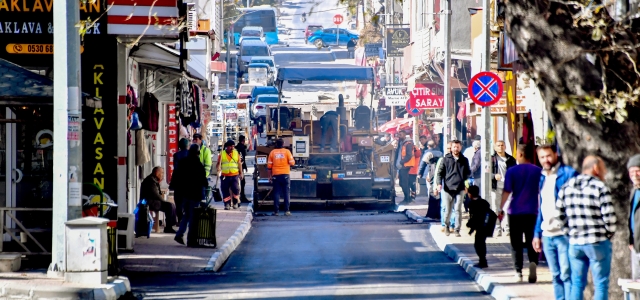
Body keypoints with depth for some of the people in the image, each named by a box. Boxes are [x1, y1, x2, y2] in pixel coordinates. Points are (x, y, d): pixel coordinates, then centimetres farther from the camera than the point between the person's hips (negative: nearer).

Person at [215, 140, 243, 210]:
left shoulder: (236, 153, 7)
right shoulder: (221, 154, 3)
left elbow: (239, 164, 13)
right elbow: (218, 164, 3)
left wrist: (241, 173, 11)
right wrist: (218, 169, -17)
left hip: (234, 175, 0)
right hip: (225, 176, 0)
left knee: (235, 189, -9)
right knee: (225, 191, 0)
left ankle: (235, 202, 9)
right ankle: (227, 204, 8)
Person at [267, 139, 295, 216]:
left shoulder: (272, 152, 3)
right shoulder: (287, 151, -1)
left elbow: (269, 166, 3)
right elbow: (292, 163, -5)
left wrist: (270, 176, 10)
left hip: (276, 175, 1)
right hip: (285, 175, -1)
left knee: (276, 193, 3)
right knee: (286, 193, 3)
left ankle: (276, 211, -1)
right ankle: (287, 210, -1)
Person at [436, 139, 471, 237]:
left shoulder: (464, 160, 9)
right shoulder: (446, 159, 4)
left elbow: (468, 172, 18)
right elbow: (440, 172, 4)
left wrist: (465, 178, -1)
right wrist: (439, 183, -7)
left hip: (460, 188, 1)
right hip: (448, 188, -1)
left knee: (458, 209, -4)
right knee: (448, 210, 5)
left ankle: (457, 230, 1)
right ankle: (446, 226, 28)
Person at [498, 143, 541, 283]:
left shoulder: (512, 171, -5)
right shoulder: (538, 171, 2)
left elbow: (506, 191, -8)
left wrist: (501, 208, -3)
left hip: (515, 212, -2)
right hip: (532, 212, 2)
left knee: (516, 243, 8)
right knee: (531, 242, 8)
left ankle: (518, 272, 5)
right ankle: (533, 262, -18)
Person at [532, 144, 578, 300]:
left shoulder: (568, 174, -6)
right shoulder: (543, 177, 17)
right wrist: (537, 233, 19)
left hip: (565, 234, -7)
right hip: (547, 235, 7)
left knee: (567, 274, -8)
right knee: (556, 276, 10)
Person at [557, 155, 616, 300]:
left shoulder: (567, 186, 7)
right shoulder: (600, 188, -10)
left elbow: (559, 213, 10)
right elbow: (609, 216, -15)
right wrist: (609, 233, 2)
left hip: (575, 243, 5)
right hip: (598, 243, -5)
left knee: (577, 283, 11)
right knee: (601, 284, 2)